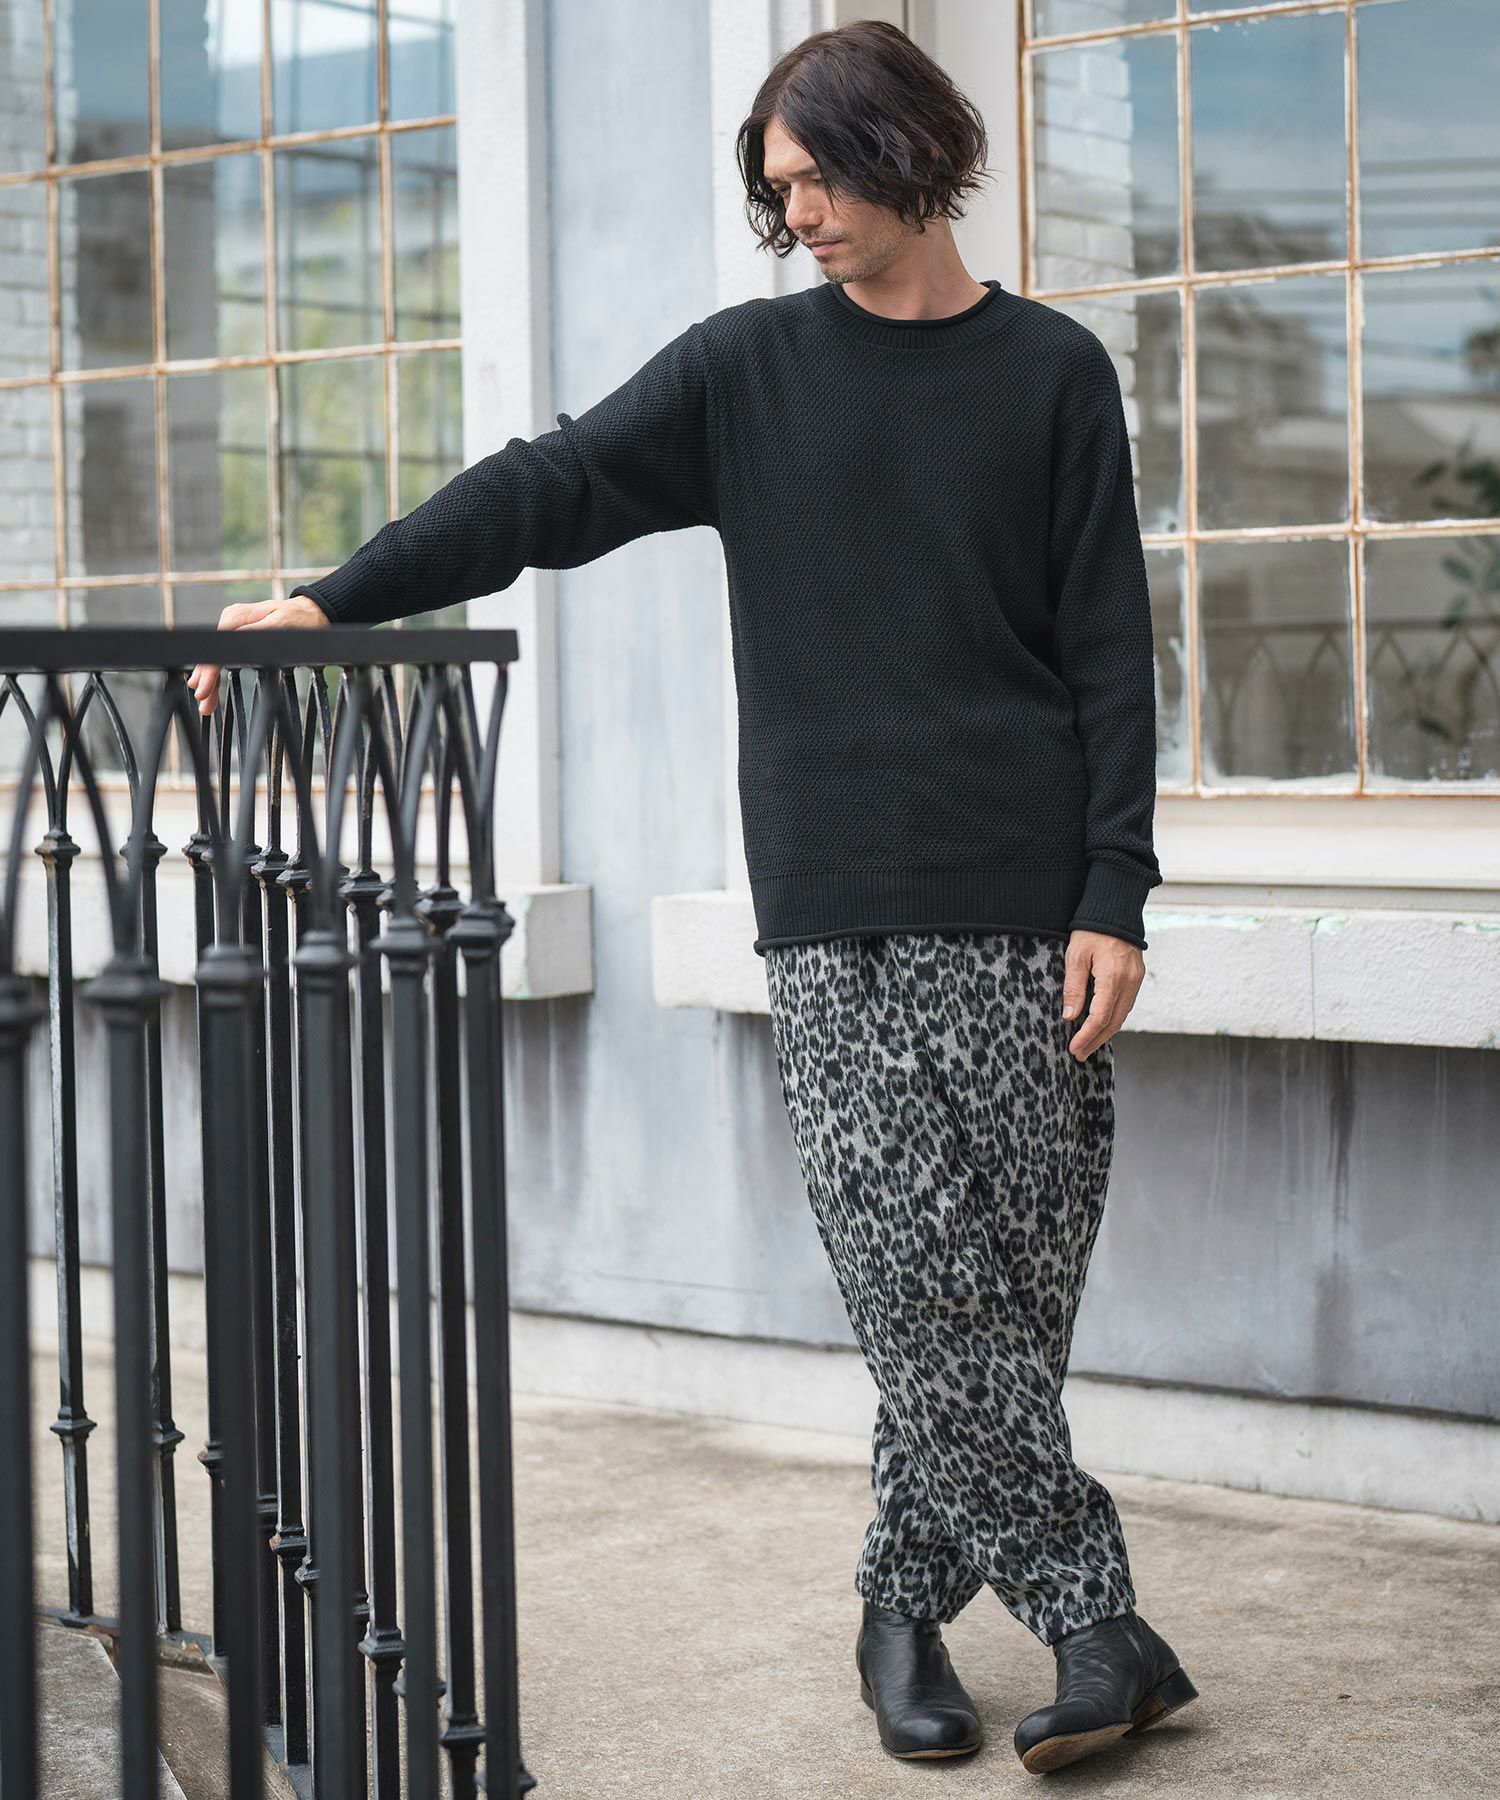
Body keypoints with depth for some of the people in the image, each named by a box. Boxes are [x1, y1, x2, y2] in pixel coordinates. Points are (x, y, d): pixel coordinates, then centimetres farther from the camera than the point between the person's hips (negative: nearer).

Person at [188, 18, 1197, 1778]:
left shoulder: (1051, 372, 8)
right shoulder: (747, 368, 11)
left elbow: (1110, 655, 6)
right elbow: (547, 490, 3)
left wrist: (1113, 899, -2)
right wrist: (331, 600, -9)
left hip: (1026, 913, 0)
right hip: (838, 919, 0)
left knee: (1012, 1287, 0)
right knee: (926, 1289, -7)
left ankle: (907, 1603, 15)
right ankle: (1095, 1623, -1)